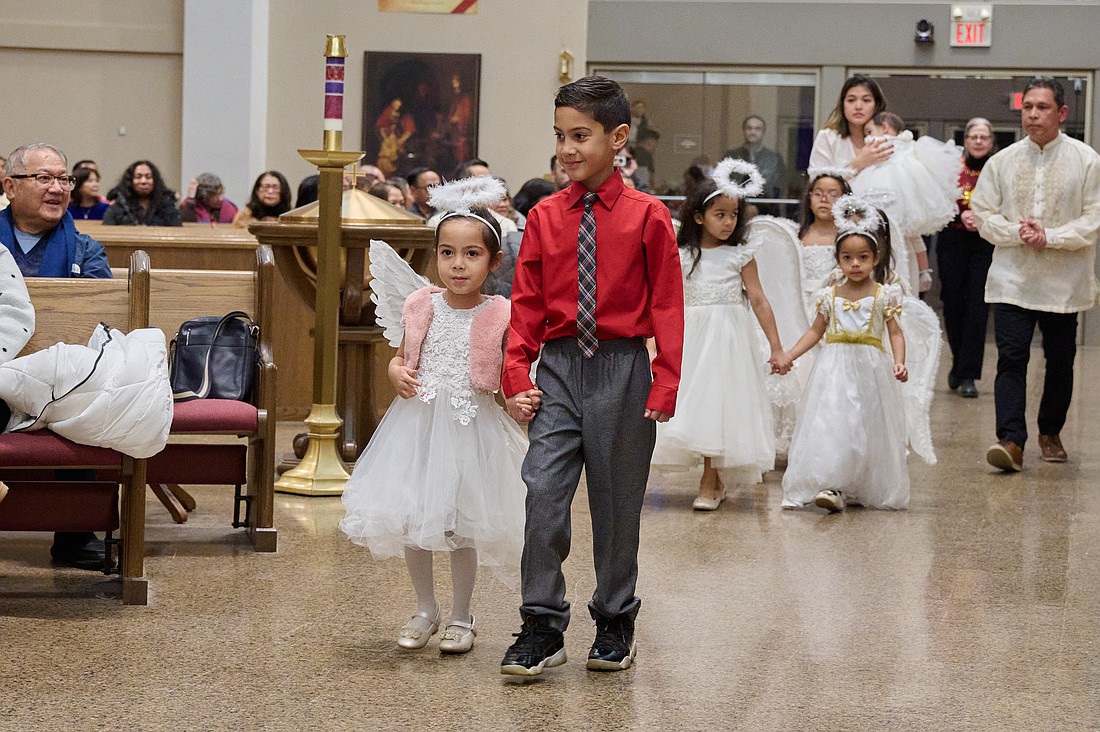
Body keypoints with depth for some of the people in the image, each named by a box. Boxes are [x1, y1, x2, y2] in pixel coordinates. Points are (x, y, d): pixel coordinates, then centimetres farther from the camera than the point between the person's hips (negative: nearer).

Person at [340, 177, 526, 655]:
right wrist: (395, 371, -7)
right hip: (418, 421, 3)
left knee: (462, 525, 5)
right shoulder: (421, 307, 0)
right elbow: (401, 356, 15)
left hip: (471, 426, -3)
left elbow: (508, 377, -4)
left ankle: (460, 617, 22)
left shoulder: (498, 317, -9)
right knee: (411, 518, 8)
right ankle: (425, 610, 27)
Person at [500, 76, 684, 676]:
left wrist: (664, 384, -7)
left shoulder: (646, 216, -4)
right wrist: (517, 375, -2)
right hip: (558, 368, 2)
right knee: (543, 493, -7)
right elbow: (527, 304, 7)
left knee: (617, 503, 8)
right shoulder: (545, 217, 5)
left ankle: (614, 625, 23)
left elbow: (666, 306, -2)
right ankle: (542, 629, 1)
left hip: (622, 370, -2)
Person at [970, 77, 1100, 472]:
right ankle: (1011, 440, -17)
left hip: (1064, 281, 0)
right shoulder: (1003, 161, 5)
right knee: (1011, 358, -11)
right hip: (1012, 278, 0)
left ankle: (1050, 433, 29)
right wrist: (1017, 232, -11)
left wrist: (1049, 236, -15)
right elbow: (982, 213, 7)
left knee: (1060, 361, 11)